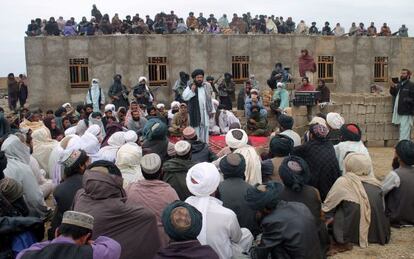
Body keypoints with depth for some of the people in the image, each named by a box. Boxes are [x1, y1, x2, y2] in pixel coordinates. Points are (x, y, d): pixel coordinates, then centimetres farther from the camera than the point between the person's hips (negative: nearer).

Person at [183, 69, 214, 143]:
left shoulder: (207, 86, 8)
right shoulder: (190, 87, -4)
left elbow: (209, 98, 12)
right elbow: (184, 97, -12)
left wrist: (211, 110, 11)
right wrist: (192, 91, -24)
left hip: (205, 111, 3)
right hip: (195, 112, -3)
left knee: (205, 128, 9)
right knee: (196, 128, 0)